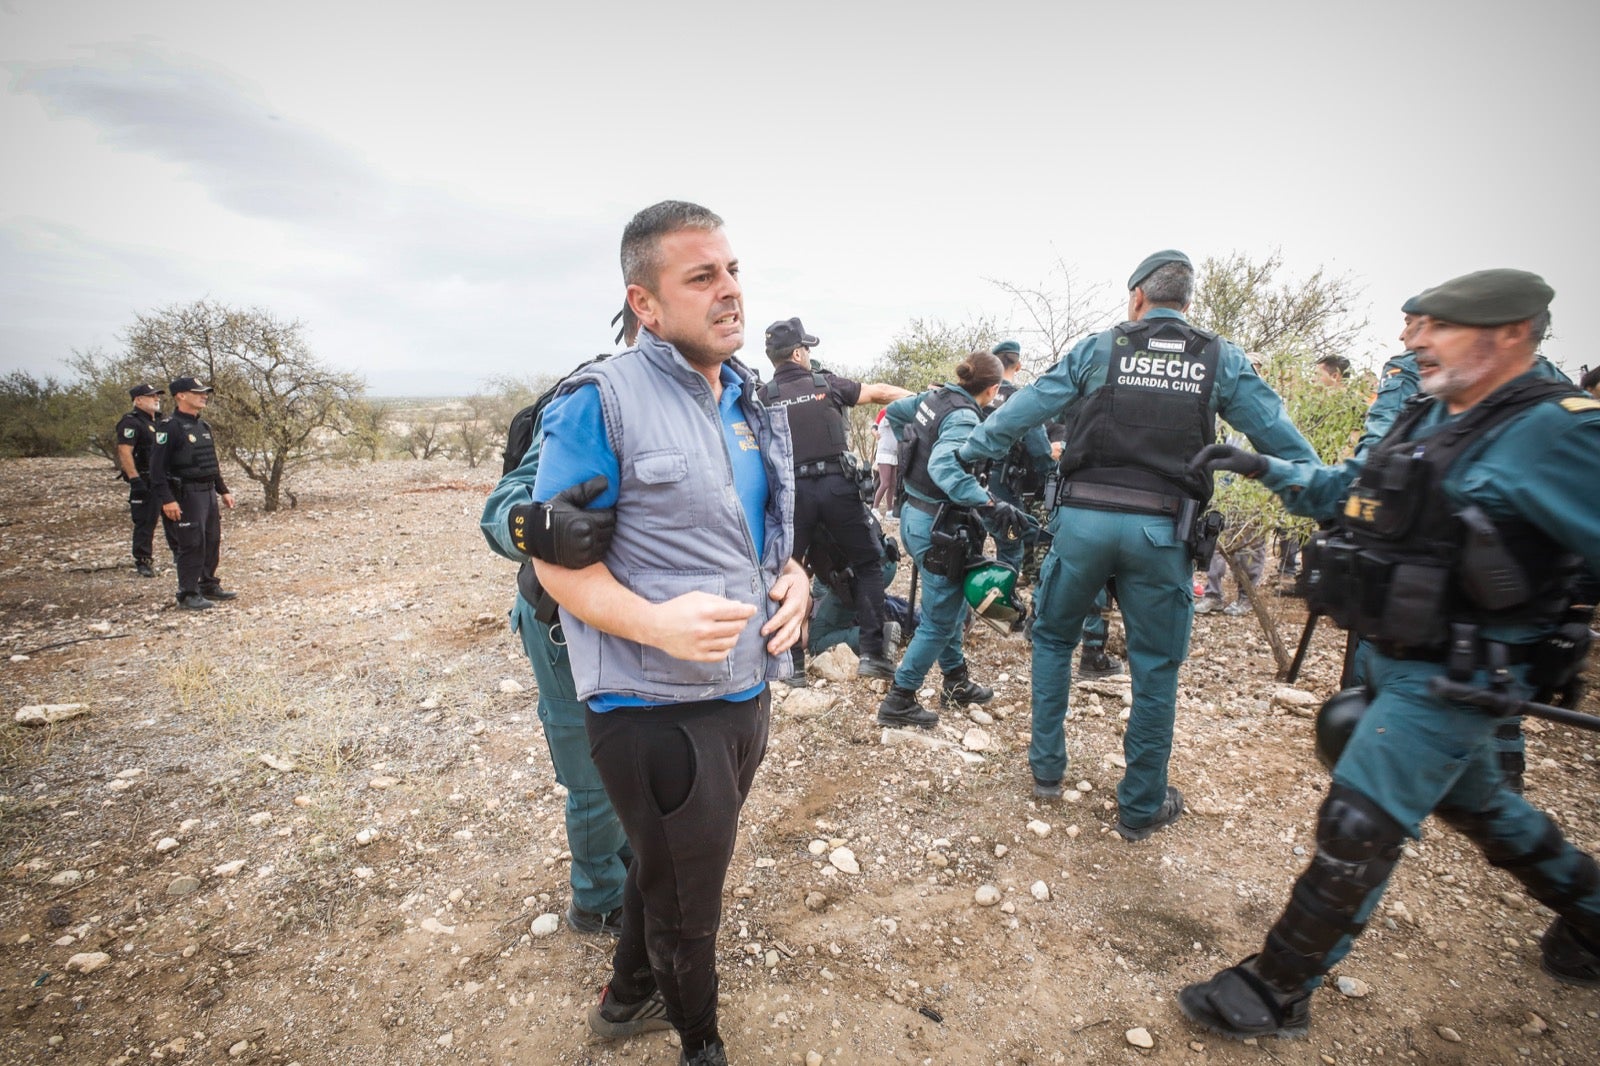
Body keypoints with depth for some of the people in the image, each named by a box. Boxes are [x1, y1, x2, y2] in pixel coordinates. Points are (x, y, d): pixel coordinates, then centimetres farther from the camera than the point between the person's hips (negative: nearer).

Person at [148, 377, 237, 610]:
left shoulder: (203, 426, 15)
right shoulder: (169, 426, -11)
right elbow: (157, 466, -16)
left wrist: (223, 490, 20)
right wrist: (167, 500, -22)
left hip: (208, 493, 8)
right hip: (186, 495, -8)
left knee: (212, 541, 13)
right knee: (191, 545, -5)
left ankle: (209, 586, 26)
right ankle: (188, 595, 4)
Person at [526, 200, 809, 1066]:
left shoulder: (751, 400, 8)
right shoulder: (599, 399, -15)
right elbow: (555, 556, -14)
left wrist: (795, 577, -4)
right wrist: (656, 623, -30)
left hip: (748, 692, 7)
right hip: (656, 705, -7)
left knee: (668, 867, 29)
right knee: (687, 899, 17)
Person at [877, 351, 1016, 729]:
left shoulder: (935, 396, 4)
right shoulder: (963, 418, -21)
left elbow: (893, 410, 21)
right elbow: (944, 466, -38)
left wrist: (915, 444, 31)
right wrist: (991, 505, -40)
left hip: (914, 513, 9)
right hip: (936, 525, -9)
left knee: (951, 602, 24)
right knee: (940, 620, 3)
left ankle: (956, 682, 39)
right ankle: (898, 703, 12)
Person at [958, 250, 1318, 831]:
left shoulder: (1098, 349, 5)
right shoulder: (1223, 359, 7)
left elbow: (1022, 408, 5)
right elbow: (1278, 434, 10)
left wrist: (967, 453, 17)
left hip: (1084, 518, 0)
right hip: (1162, 531, 1)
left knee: (1053, 635, 20)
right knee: (1156, 667, 12)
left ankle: (1047, 767, 28)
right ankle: (1141, 805, 25)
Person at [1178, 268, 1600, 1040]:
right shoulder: (1427, 418, 6)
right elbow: (1347, 490, 18)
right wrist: (1264, 468, 6)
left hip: (1449, 679, -8)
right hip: (1393, 658, 8)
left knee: (1357, 828, -4)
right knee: (1474, 802, 28)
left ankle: (1277, 993, 10)